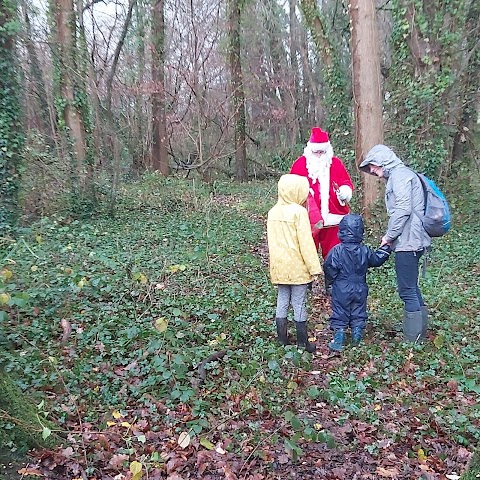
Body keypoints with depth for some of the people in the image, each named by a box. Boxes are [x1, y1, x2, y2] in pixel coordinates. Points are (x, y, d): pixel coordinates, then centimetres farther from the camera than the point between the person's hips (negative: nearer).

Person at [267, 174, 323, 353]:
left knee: (282, 302, 12)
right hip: (297, 267, -6)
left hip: (279, 267, 6)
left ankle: (282, 341, 19)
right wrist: (314, 267, -11)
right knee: (299, 304, 3)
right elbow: (306, 242, -15)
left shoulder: (273, 212, 7)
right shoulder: (299, 212, -13)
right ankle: (302, 343, 12)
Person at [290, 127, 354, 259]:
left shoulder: (336, 163, 7)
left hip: (332, 218, 2)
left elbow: (347, 184, 6)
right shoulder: (300, 164, 1)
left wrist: (343, 192, -15)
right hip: (308, 220, -1)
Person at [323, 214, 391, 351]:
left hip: (341, 290, -3)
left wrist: (330, 281, 3)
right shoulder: (365, 251, -2)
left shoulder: (337, 250, -14)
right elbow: (377, 260, 12)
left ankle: (338, 340, 3)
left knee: (339, 314, 4)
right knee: (358, 314, 15)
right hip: (360, 290, 3)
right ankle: (357, 339, 17)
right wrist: (385, 248, 26)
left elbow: (329, 267, -15)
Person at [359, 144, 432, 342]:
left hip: (408, 242, -10)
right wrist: (392, 236, 8)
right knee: (412, 288, 17)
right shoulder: (399, 175, 20)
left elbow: (403, 209, -20)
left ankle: (413, 339, 4)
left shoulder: (400, 175, -10)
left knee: (407, 290, -4)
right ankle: (419, 332, 28)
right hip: (410, 241, 10)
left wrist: (389, 236, -11)